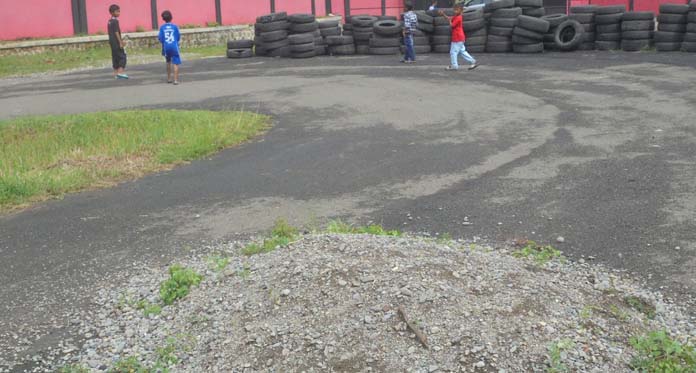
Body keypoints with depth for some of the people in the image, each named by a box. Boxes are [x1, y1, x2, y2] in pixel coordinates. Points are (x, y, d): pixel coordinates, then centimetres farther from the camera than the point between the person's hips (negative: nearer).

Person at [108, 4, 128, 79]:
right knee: (123, 57, -8)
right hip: (116, 42, -9)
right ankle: (120, 72, -17)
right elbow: (116, 32, -18)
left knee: (115, 57, 11)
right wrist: (121, 42, -18)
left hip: (111, 42, 9)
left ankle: (116, 73, 11)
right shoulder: (115, 21, -13)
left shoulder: (109, 22, 15)